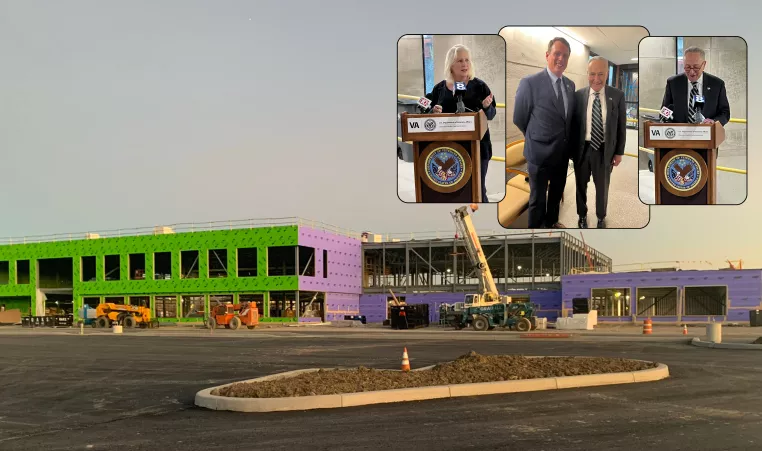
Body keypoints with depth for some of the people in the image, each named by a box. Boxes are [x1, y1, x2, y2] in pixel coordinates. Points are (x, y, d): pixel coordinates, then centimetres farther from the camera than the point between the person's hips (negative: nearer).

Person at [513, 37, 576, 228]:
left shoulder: (570, 85, 3)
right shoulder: (530, 83, -17)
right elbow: (518, 118, -8)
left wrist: (566, 143, 12)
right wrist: (536, 138, 3)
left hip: (563, 153, 6)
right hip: (540, 152, -6)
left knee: (556, 194, 23)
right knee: (538, 198, 10)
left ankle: (551, 222, 44)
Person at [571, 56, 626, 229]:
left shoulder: (617, 96, -7)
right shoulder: (578, 96, -8)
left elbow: (621, 126, -1)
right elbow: (572, 124, -2)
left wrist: (619, 152, 0)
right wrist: (571, 150, -2)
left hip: (605, 150, 0)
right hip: (582, 149, 0)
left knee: (602, 187, 17)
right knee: (581, 185, 18)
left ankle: (601, 217, 40)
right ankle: (582, 215, 40)